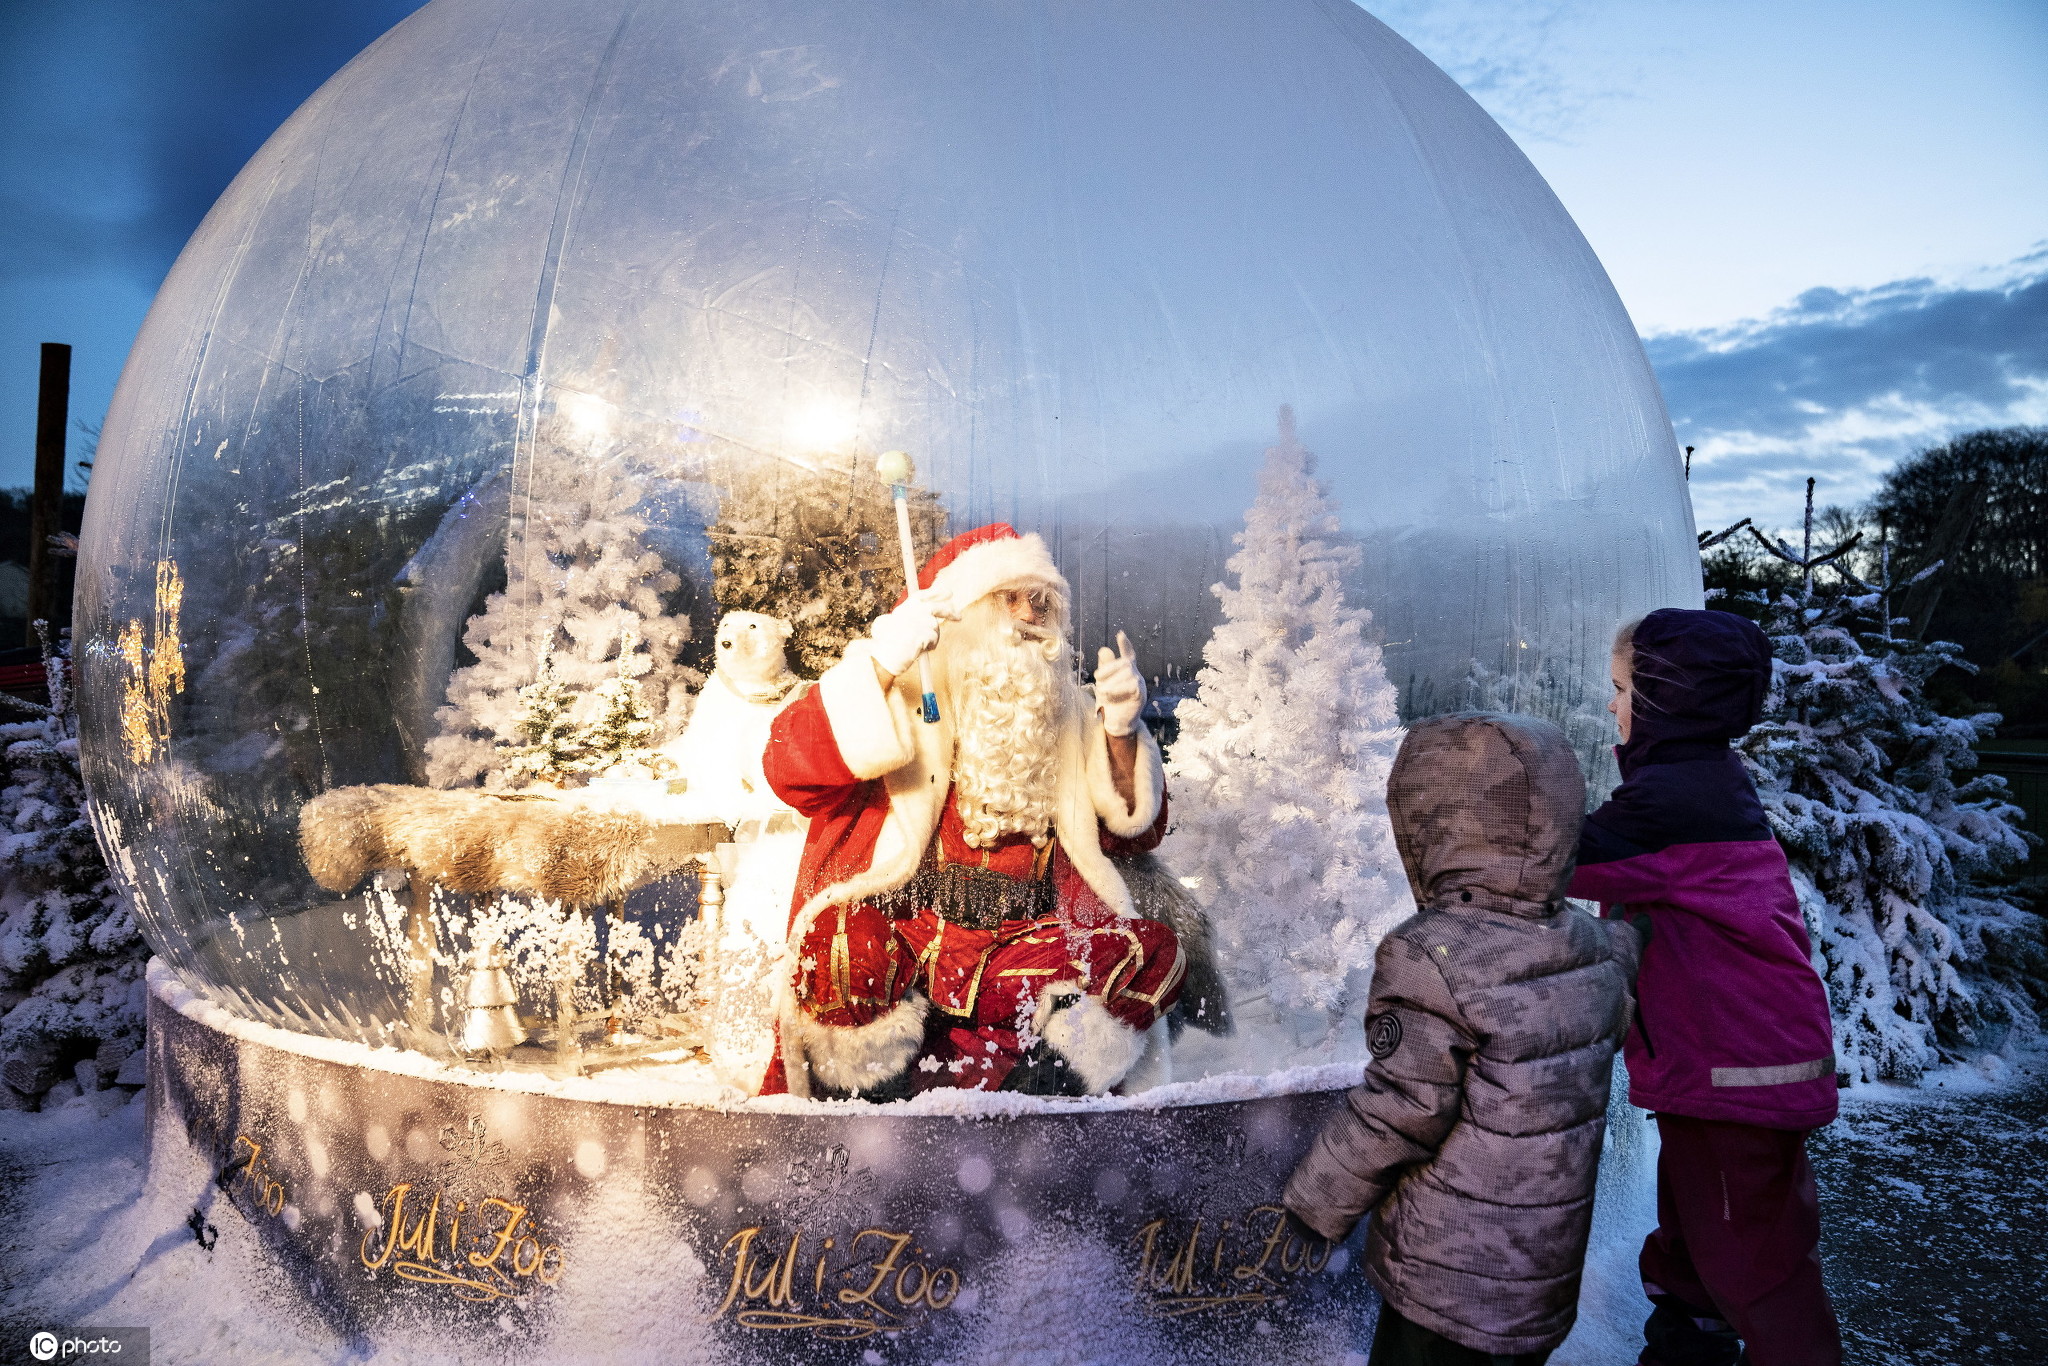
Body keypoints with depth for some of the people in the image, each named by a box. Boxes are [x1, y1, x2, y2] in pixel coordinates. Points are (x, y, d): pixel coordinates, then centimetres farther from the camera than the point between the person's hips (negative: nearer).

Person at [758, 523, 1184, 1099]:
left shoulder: (1068, 717, 14)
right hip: (899, 947, -3)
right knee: (842, 944, -34)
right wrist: (880, 664, -21)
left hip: (1027, 955, 4)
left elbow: (1134, 832, 14)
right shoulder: (900, 693, 2)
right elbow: (789, 772, -13)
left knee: (1156, 951, -17)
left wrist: (1122, 734, -2)